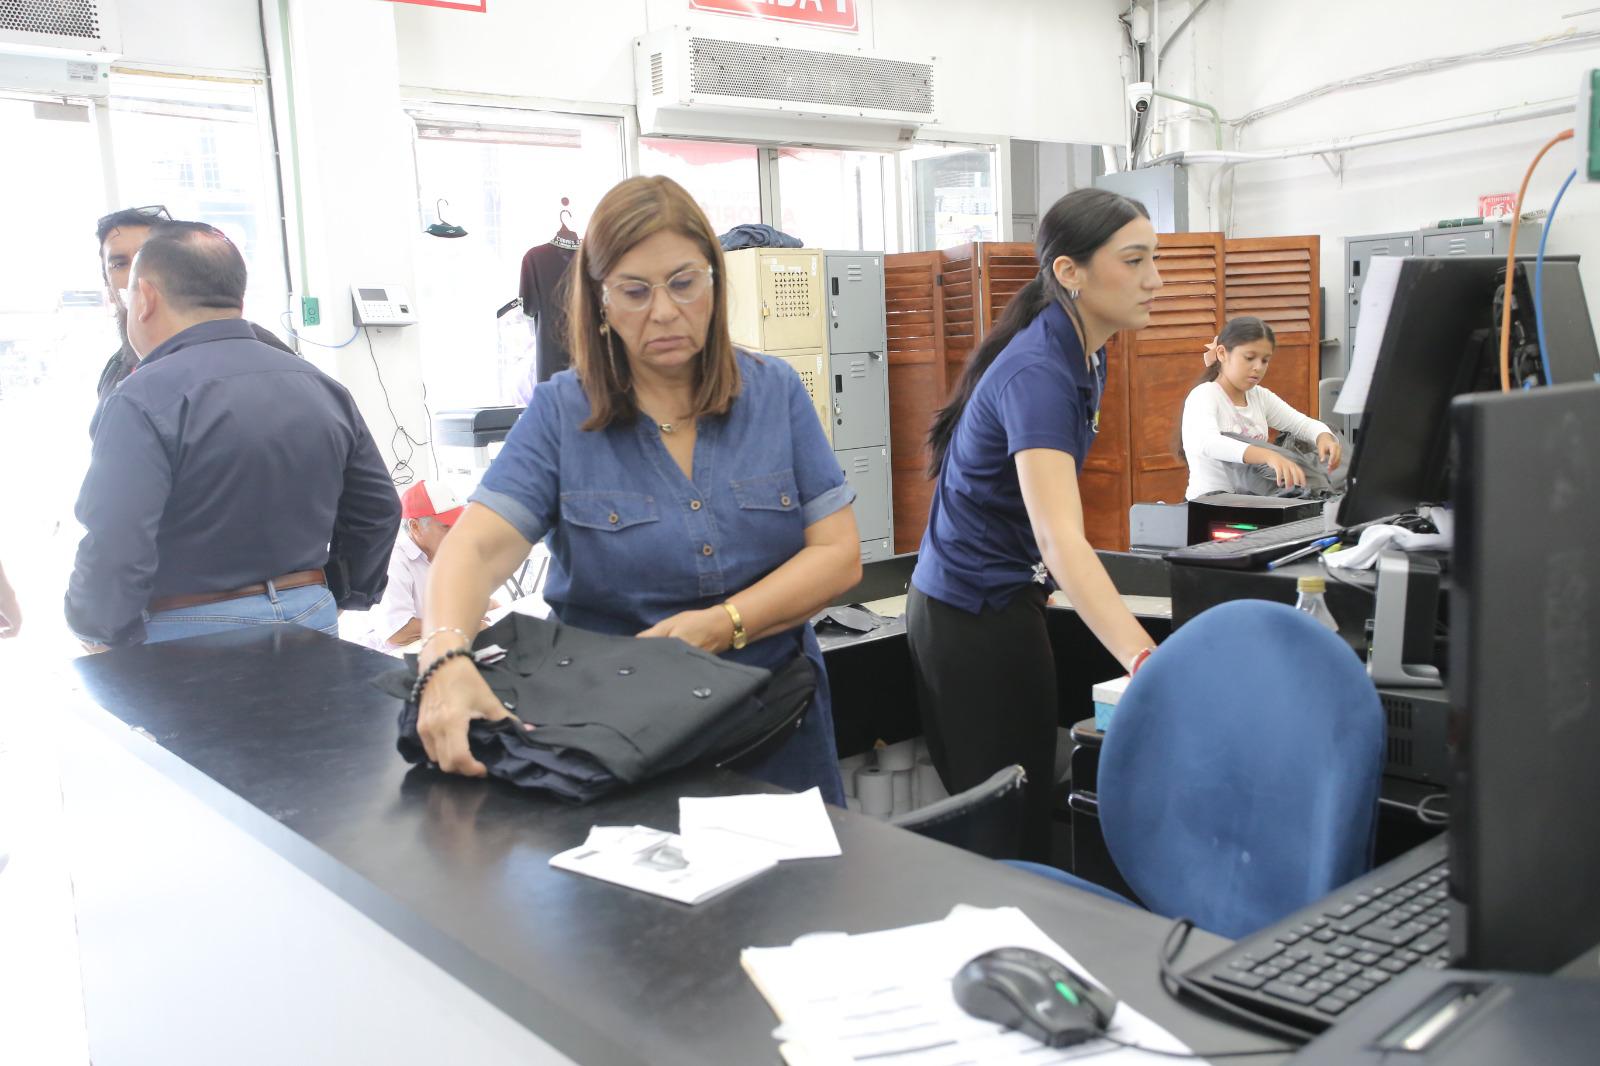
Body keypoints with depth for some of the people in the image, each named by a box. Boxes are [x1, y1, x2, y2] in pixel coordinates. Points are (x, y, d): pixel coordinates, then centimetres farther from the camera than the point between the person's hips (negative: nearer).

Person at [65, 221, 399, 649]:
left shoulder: (145, 400, -15)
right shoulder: (324, 389, 6)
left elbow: (113, 553, -23)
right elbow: (378, 511, 10)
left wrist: (95, 633, -6)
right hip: (313, 623, 6)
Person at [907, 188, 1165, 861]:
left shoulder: (1085, 356, 7)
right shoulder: (1037, 373, -24)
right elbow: (1061, 538, -36)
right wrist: (1147, 662, -46)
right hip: (981, 618, -9)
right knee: (1015, 825, -1)